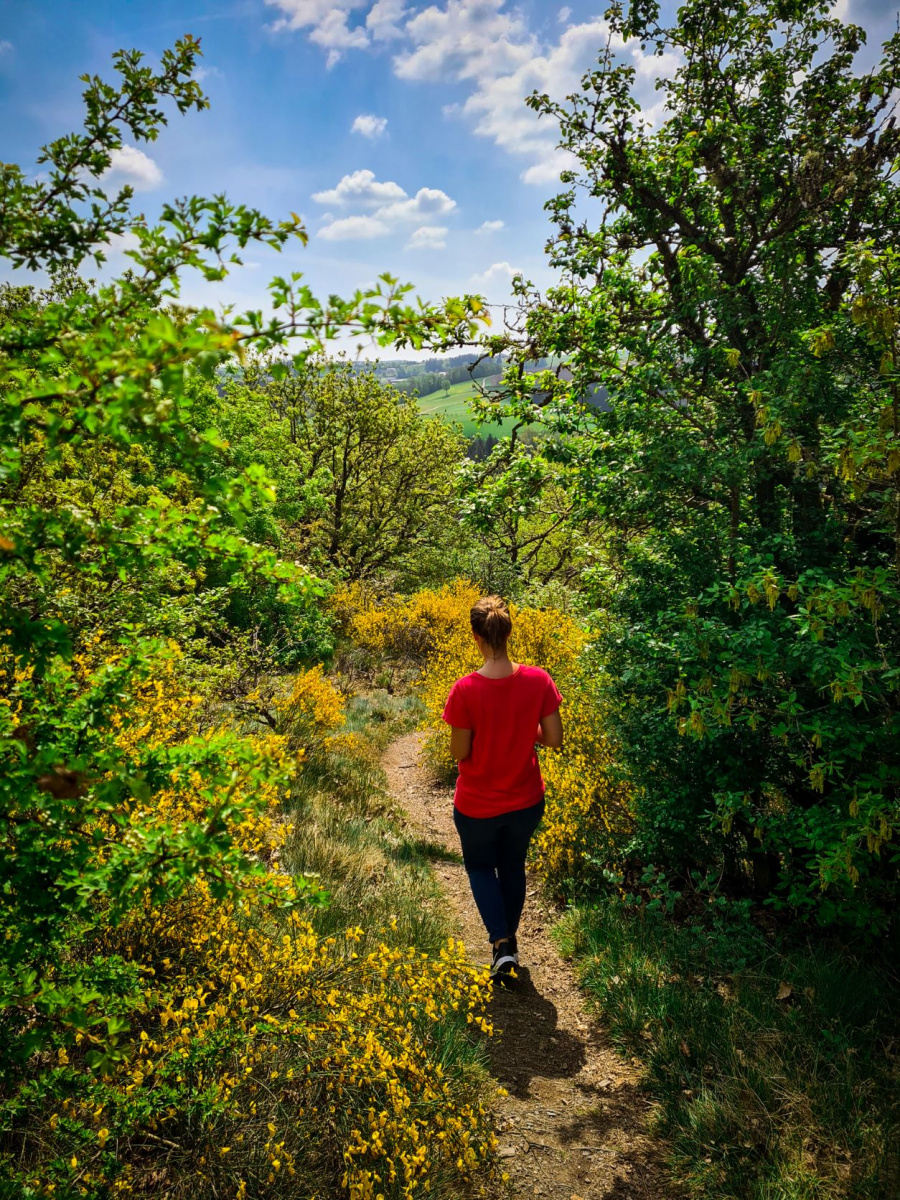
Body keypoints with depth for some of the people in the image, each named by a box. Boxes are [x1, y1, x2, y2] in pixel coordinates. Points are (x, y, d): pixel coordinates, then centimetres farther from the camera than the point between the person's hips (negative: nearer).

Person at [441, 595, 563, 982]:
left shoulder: (465, 690, -26)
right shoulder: (538, 680, -17)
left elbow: (459, 752, -17)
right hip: (526, 801, 3)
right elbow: (553, 738, -9)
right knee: (513, 866, 27)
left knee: (480, 867, 24)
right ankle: (510, 938, 44)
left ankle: (500, 943, 10)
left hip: (477, 805, -3)